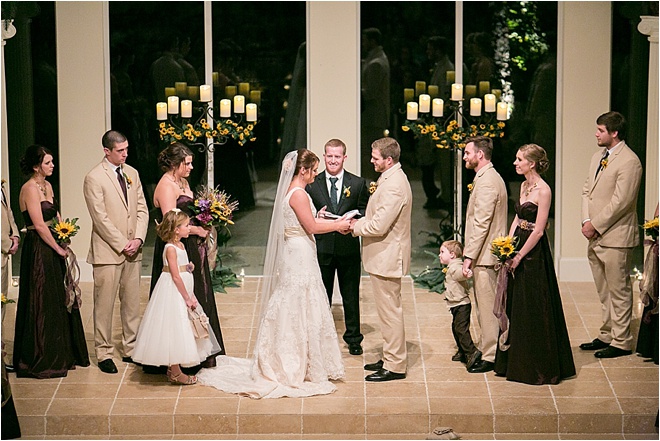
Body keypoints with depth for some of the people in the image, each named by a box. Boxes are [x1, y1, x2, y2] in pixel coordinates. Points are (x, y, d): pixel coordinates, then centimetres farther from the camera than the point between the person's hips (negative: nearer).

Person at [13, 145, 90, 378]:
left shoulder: (47, 186, 12)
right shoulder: (30, 188, -16)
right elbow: (39, 225, -19)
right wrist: (59, 249, -12)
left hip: (53, 251, 9)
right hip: (38, 251, -9)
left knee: (59, 302, 14)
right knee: (42, 304, -1)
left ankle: (61, 355, 24)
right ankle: (41, 361, 9)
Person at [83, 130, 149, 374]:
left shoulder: (132, 173, 11)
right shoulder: (94, 178, -9)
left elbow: (142, 209, 11)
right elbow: (100, 218, -12)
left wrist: (138, 239, -4)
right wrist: (122, 245, -13)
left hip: (132, 251, 6)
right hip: (107, 251, -6)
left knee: (132, 302, 10)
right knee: (104, 304, 0)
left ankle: (130, 349, 20)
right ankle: (104, 353, 9)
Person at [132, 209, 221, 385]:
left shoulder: (181, 245, 10)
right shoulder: (171, 248, -18)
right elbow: (175, 276, -20)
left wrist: (189, 267, 0)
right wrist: (187, 298, -17)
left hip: (183, 291, 10)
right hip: (173, 292, -10)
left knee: (181, 331, 14)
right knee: (174, 330, -3)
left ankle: (173, 369, 23)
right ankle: (175, 373, 4)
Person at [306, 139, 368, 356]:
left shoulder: (358, 183, 3)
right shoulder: (312, 184, 3)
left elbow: (365, 213, 2)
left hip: (349, 247, 0)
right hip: (322, 247, 0)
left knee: (351, 296, 9)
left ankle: (353, 339, 21)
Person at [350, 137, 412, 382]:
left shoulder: (394, 186, -23)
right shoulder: (390, 179, 12)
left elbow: (379, 226, -25)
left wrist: (354, 226, -10)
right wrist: (359, 221, 4)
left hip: (386, 258, -11)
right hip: (384, 256, 11)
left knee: (390, 311, -3)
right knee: (389, 310, 18)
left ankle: (395, 365, 4)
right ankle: (390, 358, 28)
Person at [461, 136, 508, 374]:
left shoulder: (486, 182, -17)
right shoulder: (490, 178, 16)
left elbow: (481, 224, -21)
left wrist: (469, 257, -19)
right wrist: (470, 254, 20)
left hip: (485, 256, -10)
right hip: (487, 255, 10)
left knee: (487, 308, -4)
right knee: (486, 307, 15)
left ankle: (489, 357, 1)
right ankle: (489, 350, 23)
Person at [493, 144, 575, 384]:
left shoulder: (543, 190, -16)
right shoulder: (524, 186, 10)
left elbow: (538, 231, -17)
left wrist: (518, 256, -14)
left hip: (534, 254, -9)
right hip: (518, 251, 9)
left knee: (533, 309, -1)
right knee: (514, 307, 13)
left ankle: (539, 367, 9)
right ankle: (516, 362, 24)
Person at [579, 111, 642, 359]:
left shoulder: (629, 162, -15)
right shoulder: (598, 157, 14)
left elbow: (620, 202, -19)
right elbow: (587, 190, 15)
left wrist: (596, 225, -14)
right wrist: (586, 221, 0)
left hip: (615, 238, -9)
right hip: (595, 236, 9)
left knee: (619, 291, 1)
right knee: (604, 292, 17)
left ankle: (621, 342, 9)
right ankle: (607, 335, 27)